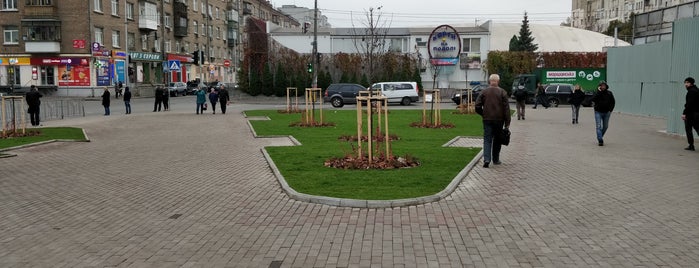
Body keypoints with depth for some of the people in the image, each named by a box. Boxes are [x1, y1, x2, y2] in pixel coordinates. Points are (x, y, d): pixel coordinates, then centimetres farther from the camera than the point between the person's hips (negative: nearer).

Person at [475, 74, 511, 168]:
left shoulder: (484, 92, 0)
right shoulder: (502, 92, -4)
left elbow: (477, 106, -3)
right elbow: (506, 108, -6)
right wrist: (507, 123, -4)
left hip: (487, 120, 0)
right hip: (499, 120, 0)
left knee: (487, 139, 0)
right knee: (497, 140, 13)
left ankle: (486, 159, -16)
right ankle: (495, 159, 21)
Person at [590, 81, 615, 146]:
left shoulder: (609, 93, 2)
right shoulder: (597, 93, -4)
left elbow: (613, 102, 9)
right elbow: (593, 100, -22)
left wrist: (610, 109, -1)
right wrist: (598, 92, -22)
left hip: (606, 112, 3)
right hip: (598, 112, -3)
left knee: (605, 127, 13)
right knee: (598, 126, -10)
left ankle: (600, 137, 34)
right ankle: (600, 141, -12)